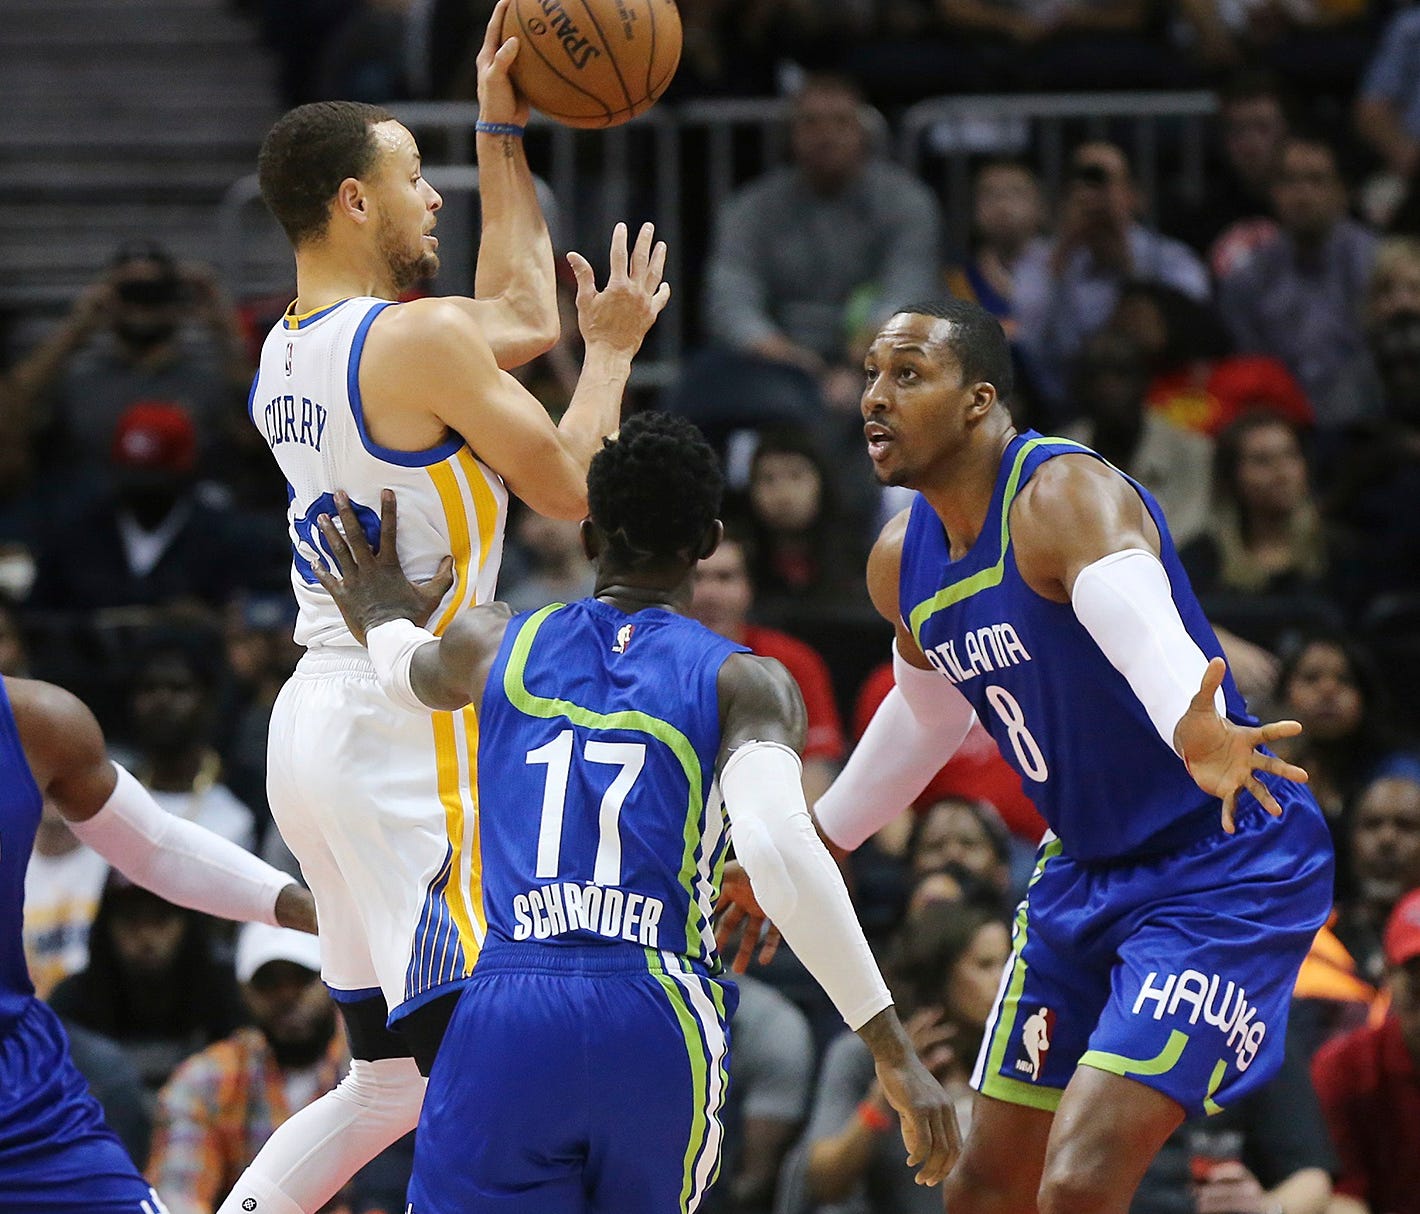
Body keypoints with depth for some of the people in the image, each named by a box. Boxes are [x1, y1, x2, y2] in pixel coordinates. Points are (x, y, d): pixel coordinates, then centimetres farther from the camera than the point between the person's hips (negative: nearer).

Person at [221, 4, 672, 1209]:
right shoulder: (419, 338, -13)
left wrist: (502, 130, 30)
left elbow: (522, 310, 27)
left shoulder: (288, 348, 14)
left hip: (318, 716, 10)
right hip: (403, 733, -10)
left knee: (393, 1078, 16)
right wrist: (612, 349, 8)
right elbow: (569, 485, -6)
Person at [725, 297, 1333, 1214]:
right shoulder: (903, 561, 3)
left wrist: (1192, 734, -67)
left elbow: (1143, 628, -46)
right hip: (1086, 869, 9)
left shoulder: (1065, 496, -24)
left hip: (1222, 869, -9)